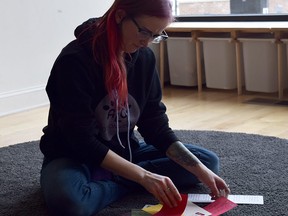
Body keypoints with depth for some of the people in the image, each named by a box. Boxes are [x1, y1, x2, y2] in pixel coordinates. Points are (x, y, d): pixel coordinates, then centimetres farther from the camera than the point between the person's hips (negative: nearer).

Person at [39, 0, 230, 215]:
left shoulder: (144, 57, -6)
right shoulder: (75, 60, -24)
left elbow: (155, 124, -4)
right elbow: (82, 141, -26)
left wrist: (200, 170, -16)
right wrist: (143, 177, -32)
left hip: (123, 151, 7)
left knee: (208, 161, -4)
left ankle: (103, 179, -11)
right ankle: (127, 185, -11)